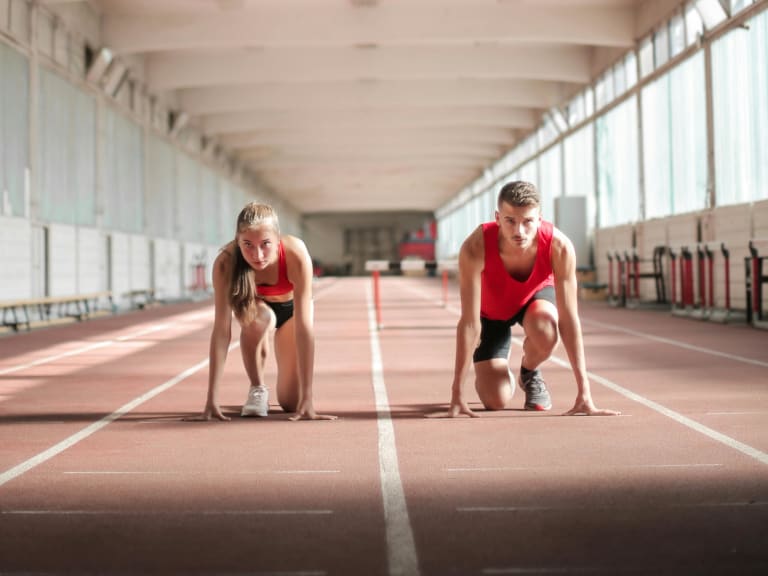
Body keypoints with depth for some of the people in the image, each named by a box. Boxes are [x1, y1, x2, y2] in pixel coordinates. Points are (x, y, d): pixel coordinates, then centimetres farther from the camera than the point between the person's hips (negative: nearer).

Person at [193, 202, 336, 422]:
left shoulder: (296, 254, -41)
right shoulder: (226, 263, -37)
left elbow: (304, 327, -42)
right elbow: (221, 330, -38)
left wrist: (307, 398, -45)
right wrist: (212, 400, -43)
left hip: (290, 306, 0)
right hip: (258, 303, 0)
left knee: (290, 402, -7)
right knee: (255, 317, -37)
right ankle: (257, 388, -11)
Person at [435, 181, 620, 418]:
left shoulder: (559, 247, -36)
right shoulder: (475, 248, -39)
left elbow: (569, 318, -31)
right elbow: (469, 322, -35)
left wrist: (584, 393, -33)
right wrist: (457, 394, -35)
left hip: (536, 295, 1)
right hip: (491, 311, -1)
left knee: (545, 332, -36)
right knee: (495, 401, -13)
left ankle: (530, 373, 1)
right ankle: (504, 376, 26)